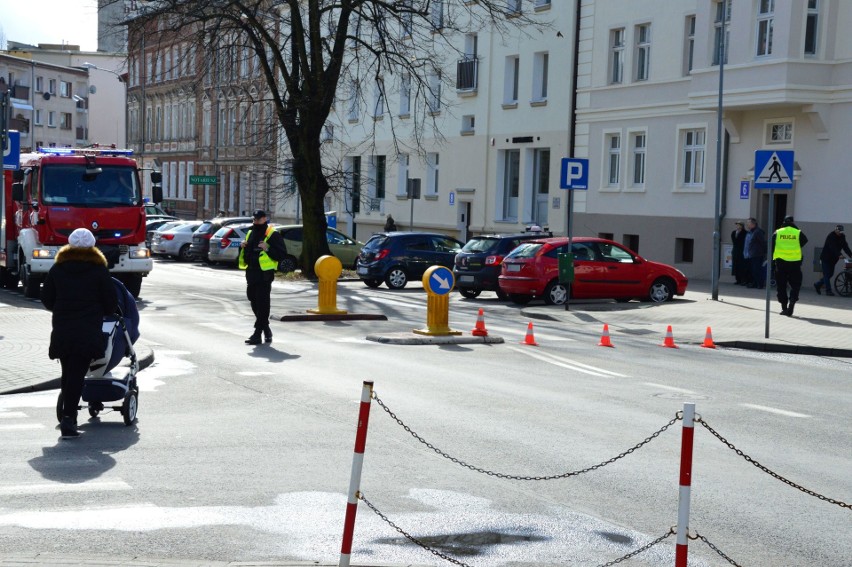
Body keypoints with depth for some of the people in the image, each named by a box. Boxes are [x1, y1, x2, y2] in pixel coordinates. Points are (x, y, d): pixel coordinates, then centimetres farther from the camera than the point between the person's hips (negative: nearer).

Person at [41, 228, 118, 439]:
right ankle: (68, 418, -15)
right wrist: (98, 313, 21)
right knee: (77, 375, -5)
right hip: (88, 333, -3)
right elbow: (111, 303, 0)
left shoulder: (57, 269, 6)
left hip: (61, 332, 3)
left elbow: (46, 299, 10)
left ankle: (69, 418, 21)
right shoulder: (99, 271, -3)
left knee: (68, 374, 16)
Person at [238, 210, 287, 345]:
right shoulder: (250, 233, 18)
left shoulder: (273, 235, -5)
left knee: (262, 304, -8)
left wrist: (268, 249, -23)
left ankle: (257, 334, -7)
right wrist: (242, 247, 7)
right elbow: (246, 253, 29)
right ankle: (266, 329, 28)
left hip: (264, 274, -8)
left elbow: (282, 254, -10)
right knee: (254, 303, 12)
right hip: (251, 273, 8)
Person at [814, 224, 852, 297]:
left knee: (830, 274, 11)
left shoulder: (842, 236, 4)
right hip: (826, 258, -8)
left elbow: (845, 247, -2)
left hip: (833, 259, 8)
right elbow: (833, 247, -32)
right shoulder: (831, 236, -19)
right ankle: (828, 290, -6)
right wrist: (839, 255, -44)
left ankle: (818, 285, 25)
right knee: (827, 274, -8)